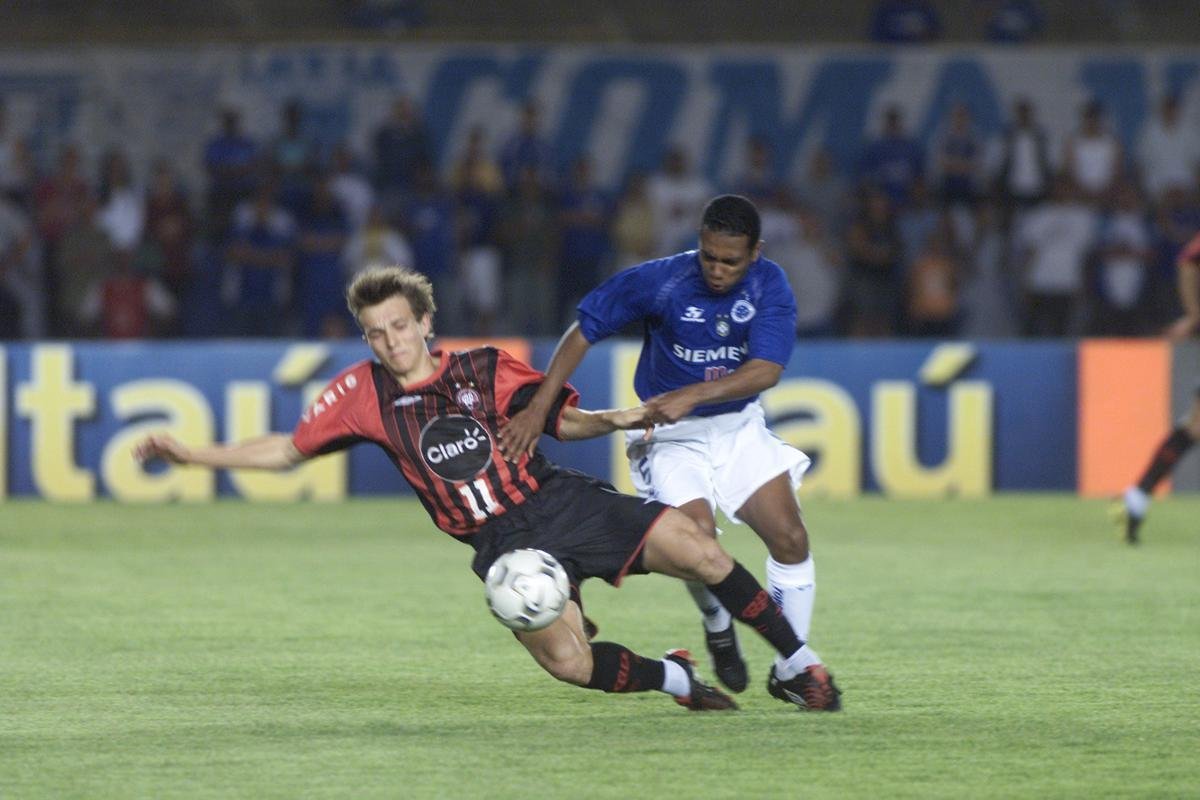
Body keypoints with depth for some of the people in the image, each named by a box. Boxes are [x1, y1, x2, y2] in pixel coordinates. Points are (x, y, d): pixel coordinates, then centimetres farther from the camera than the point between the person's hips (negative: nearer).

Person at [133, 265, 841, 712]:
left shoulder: (486, 370, 2)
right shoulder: (365, 393, 2)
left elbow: (562, 419, 9)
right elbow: (288, 450, 10)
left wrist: (612, 421, -11)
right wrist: (191, 454, 5)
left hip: (562, 500, 1)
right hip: (503, 544, -1)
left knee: (699, 551, -15)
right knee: (565, 661, -24)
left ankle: (797, 665, 2)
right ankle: (676, 680, 5)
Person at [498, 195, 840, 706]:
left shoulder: (769, 285, -15)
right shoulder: (658, 281, -20)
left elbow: (766, 370, -25)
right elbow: (584, 330, -11)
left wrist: (691, 395, -38)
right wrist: (539, 406, -19)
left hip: (739, 425, 3)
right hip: (671, 436, -3)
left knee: (791, 539, -6)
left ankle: (794, 666, 11)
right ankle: (719, 632, 11)